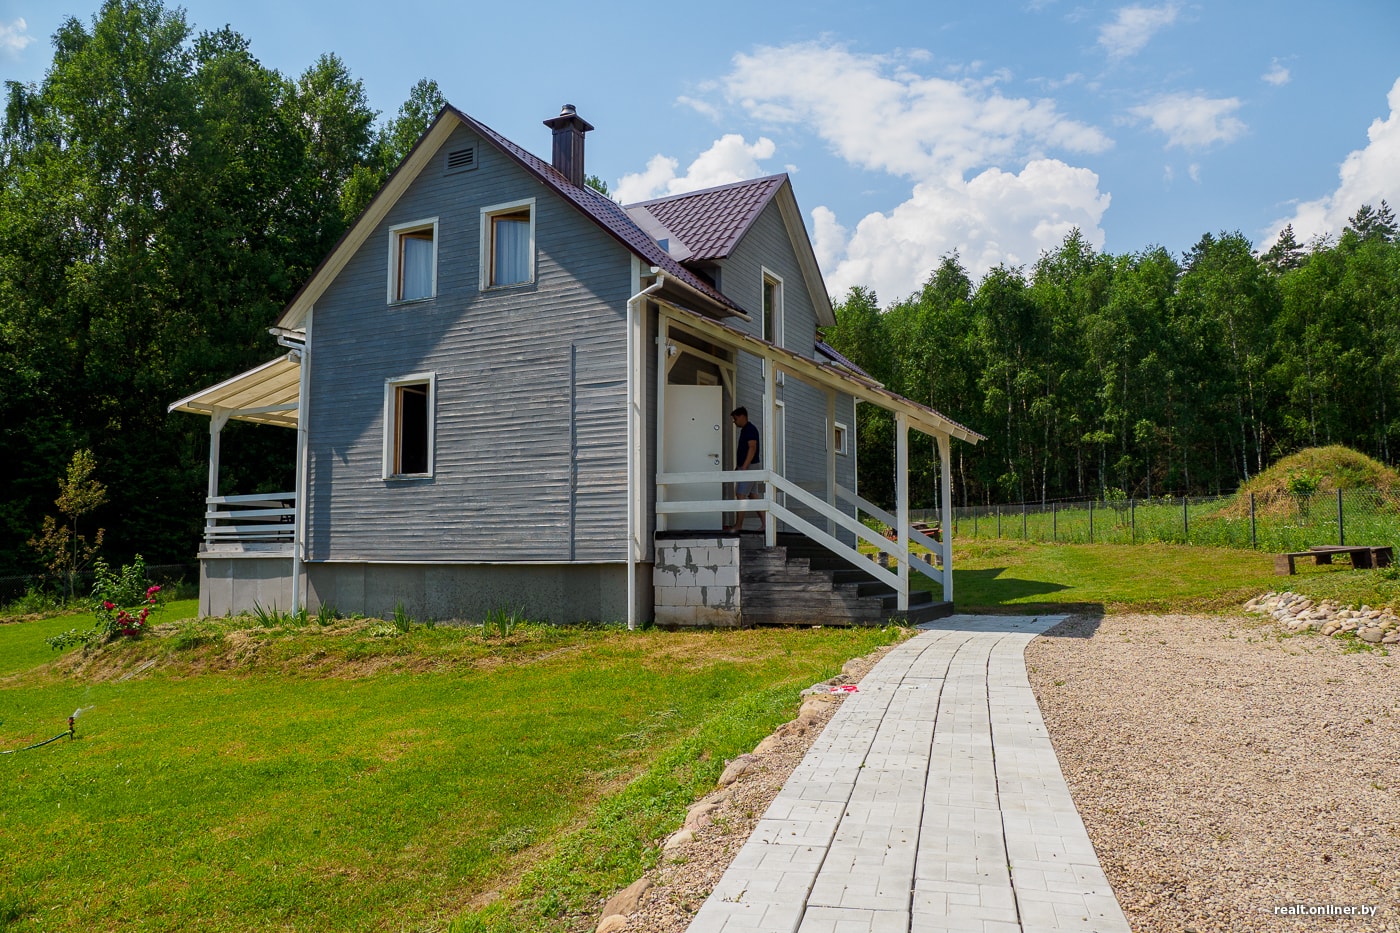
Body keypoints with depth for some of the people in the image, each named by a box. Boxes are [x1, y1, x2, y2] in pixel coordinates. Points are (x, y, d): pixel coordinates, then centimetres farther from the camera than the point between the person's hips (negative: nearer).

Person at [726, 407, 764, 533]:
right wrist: (738, 467, 22)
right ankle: (764, 523, 9)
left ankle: (738, 525, -5)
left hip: (749, 467, -10)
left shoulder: (750, 429, -13)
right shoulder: (745, 429, 18)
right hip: (746, 467, 10)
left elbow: (752, 448, -21)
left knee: (741, 495, -8)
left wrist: (744, 467, -25)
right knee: (753, 495, 9)